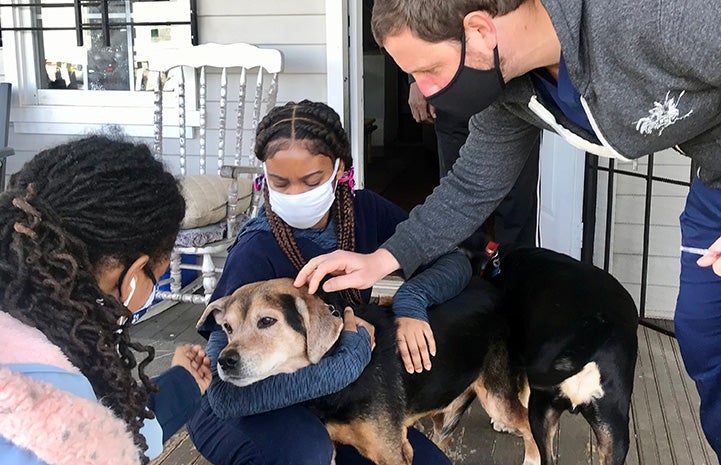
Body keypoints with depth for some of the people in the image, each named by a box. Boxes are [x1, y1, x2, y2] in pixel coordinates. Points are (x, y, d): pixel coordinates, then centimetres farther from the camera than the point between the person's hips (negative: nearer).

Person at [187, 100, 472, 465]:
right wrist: (351, 359, -36)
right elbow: (226, 393, -35)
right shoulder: (255, 253, -27)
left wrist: (411, 299, -27)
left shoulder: (365, 212, -12)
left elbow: (454, 261, -6)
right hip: (249, 413, -5)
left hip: (337, 402, 5)